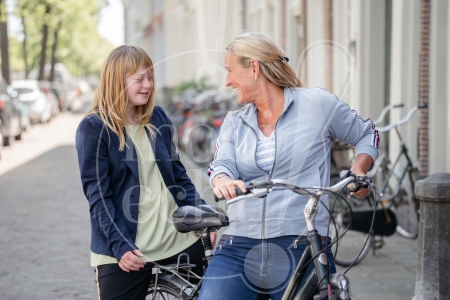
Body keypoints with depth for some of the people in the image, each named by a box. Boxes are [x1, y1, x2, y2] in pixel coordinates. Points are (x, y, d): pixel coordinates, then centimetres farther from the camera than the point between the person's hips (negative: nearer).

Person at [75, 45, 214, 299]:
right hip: (126, 250, -5)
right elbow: (97, 194, -10)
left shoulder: (158, 117, 9)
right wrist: (120, 246, -18)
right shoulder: (94, 127, -6)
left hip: (179, 238, 5)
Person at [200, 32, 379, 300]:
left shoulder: (318, 104, 3)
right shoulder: (234, 122, 15)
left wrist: (359, 171, -5)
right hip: (238, 249, 3)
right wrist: (223, 181, -24)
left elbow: (368, 135, 14)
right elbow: (222, 165, 0)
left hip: (303, 251, -3)